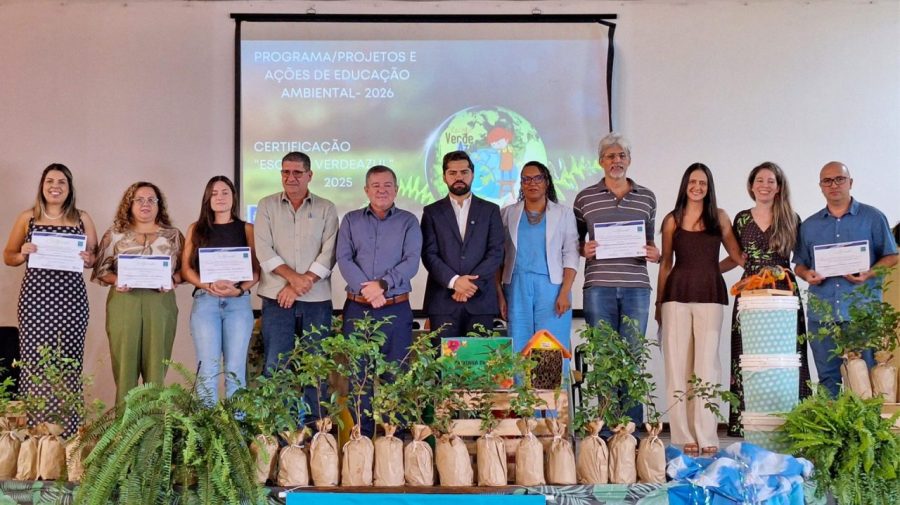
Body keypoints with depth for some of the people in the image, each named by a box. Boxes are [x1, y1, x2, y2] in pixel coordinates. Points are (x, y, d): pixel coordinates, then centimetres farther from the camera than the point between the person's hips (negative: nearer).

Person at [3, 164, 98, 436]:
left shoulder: (82, 218, 8)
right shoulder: (27, 217, 7)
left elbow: (96, 258, 13)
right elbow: (8, 257, 13)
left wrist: (88, 259, -10)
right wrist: (23, 253, -9)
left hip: (71, 298, 0)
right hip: (35, 297, 0)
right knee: (34, 362, -4)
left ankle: (67, 431, 6)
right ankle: (33, 429, 4)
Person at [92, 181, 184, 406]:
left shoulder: (173, 235, 10)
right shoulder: (115, 234, 9)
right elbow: (101, 271, 7)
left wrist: (172, 280, -11)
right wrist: (115, 280, -12)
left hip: (160, 304, 0)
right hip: (123, 303, 0)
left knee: (156, 363, 0)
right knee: (125, 361, -1)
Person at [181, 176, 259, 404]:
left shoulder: (246, 229, 10)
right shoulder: (196, 229, 12)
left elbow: (257, 269, 6)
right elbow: (186, 269, 7)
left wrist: (238, 289, -12)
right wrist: (208, 286, -11)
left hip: (238, 302, 0)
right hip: (205, 301, 0)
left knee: (235, 368, -2)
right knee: (207, 368, -4)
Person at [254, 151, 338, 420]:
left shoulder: (326, 209, 6)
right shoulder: (267, 206, 7)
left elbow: (329, 254, -3)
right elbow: (264, 250, -3)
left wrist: (300, 286, -11)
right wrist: (292, 277, -14)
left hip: (317, 300, 0)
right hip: (277, 298, 0)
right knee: (275, 366, 0)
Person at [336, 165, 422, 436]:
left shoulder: (408, 221, 7)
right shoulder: (351, 220, 11)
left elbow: (412, 261, -4)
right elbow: (344, 259, 0)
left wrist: (382, 284, -16)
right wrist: (367, 290, -13)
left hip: (397, 309, -1)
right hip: (358, 309, 1)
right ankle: (362, 435, 9)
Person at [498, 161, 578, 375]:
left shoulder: (563, 213, 9)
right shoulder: (508, 214, 12)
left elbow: (571, 255, 3)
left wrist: (565, 293, -8)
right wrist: (499, 294, -1)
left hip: (551, 288, -1)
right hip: (517, 288, 1)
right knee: (519, 351, -2)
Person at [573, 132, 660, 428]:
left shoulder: (647, 198, 13)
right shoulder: (585, 198, 8)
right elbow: (574, 242, 14)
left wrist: (655, 254, -1)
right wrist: (583, 249, -7)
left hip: (636, 287, 1)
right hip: (598, 286, -1)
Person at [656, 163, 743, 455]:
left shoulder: (719, 217, 10)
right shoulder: (672, 220, 8)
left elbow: (736, 254, 17)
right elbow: (666, 263, 12)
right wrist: (659, 302, 10)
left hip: (710, 293, 0)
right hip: (677, 293, 0)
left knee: (707, 364, -3)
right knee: (678, 364, -1)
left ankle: (706, 436, 0)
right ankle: (684, 435, 3)